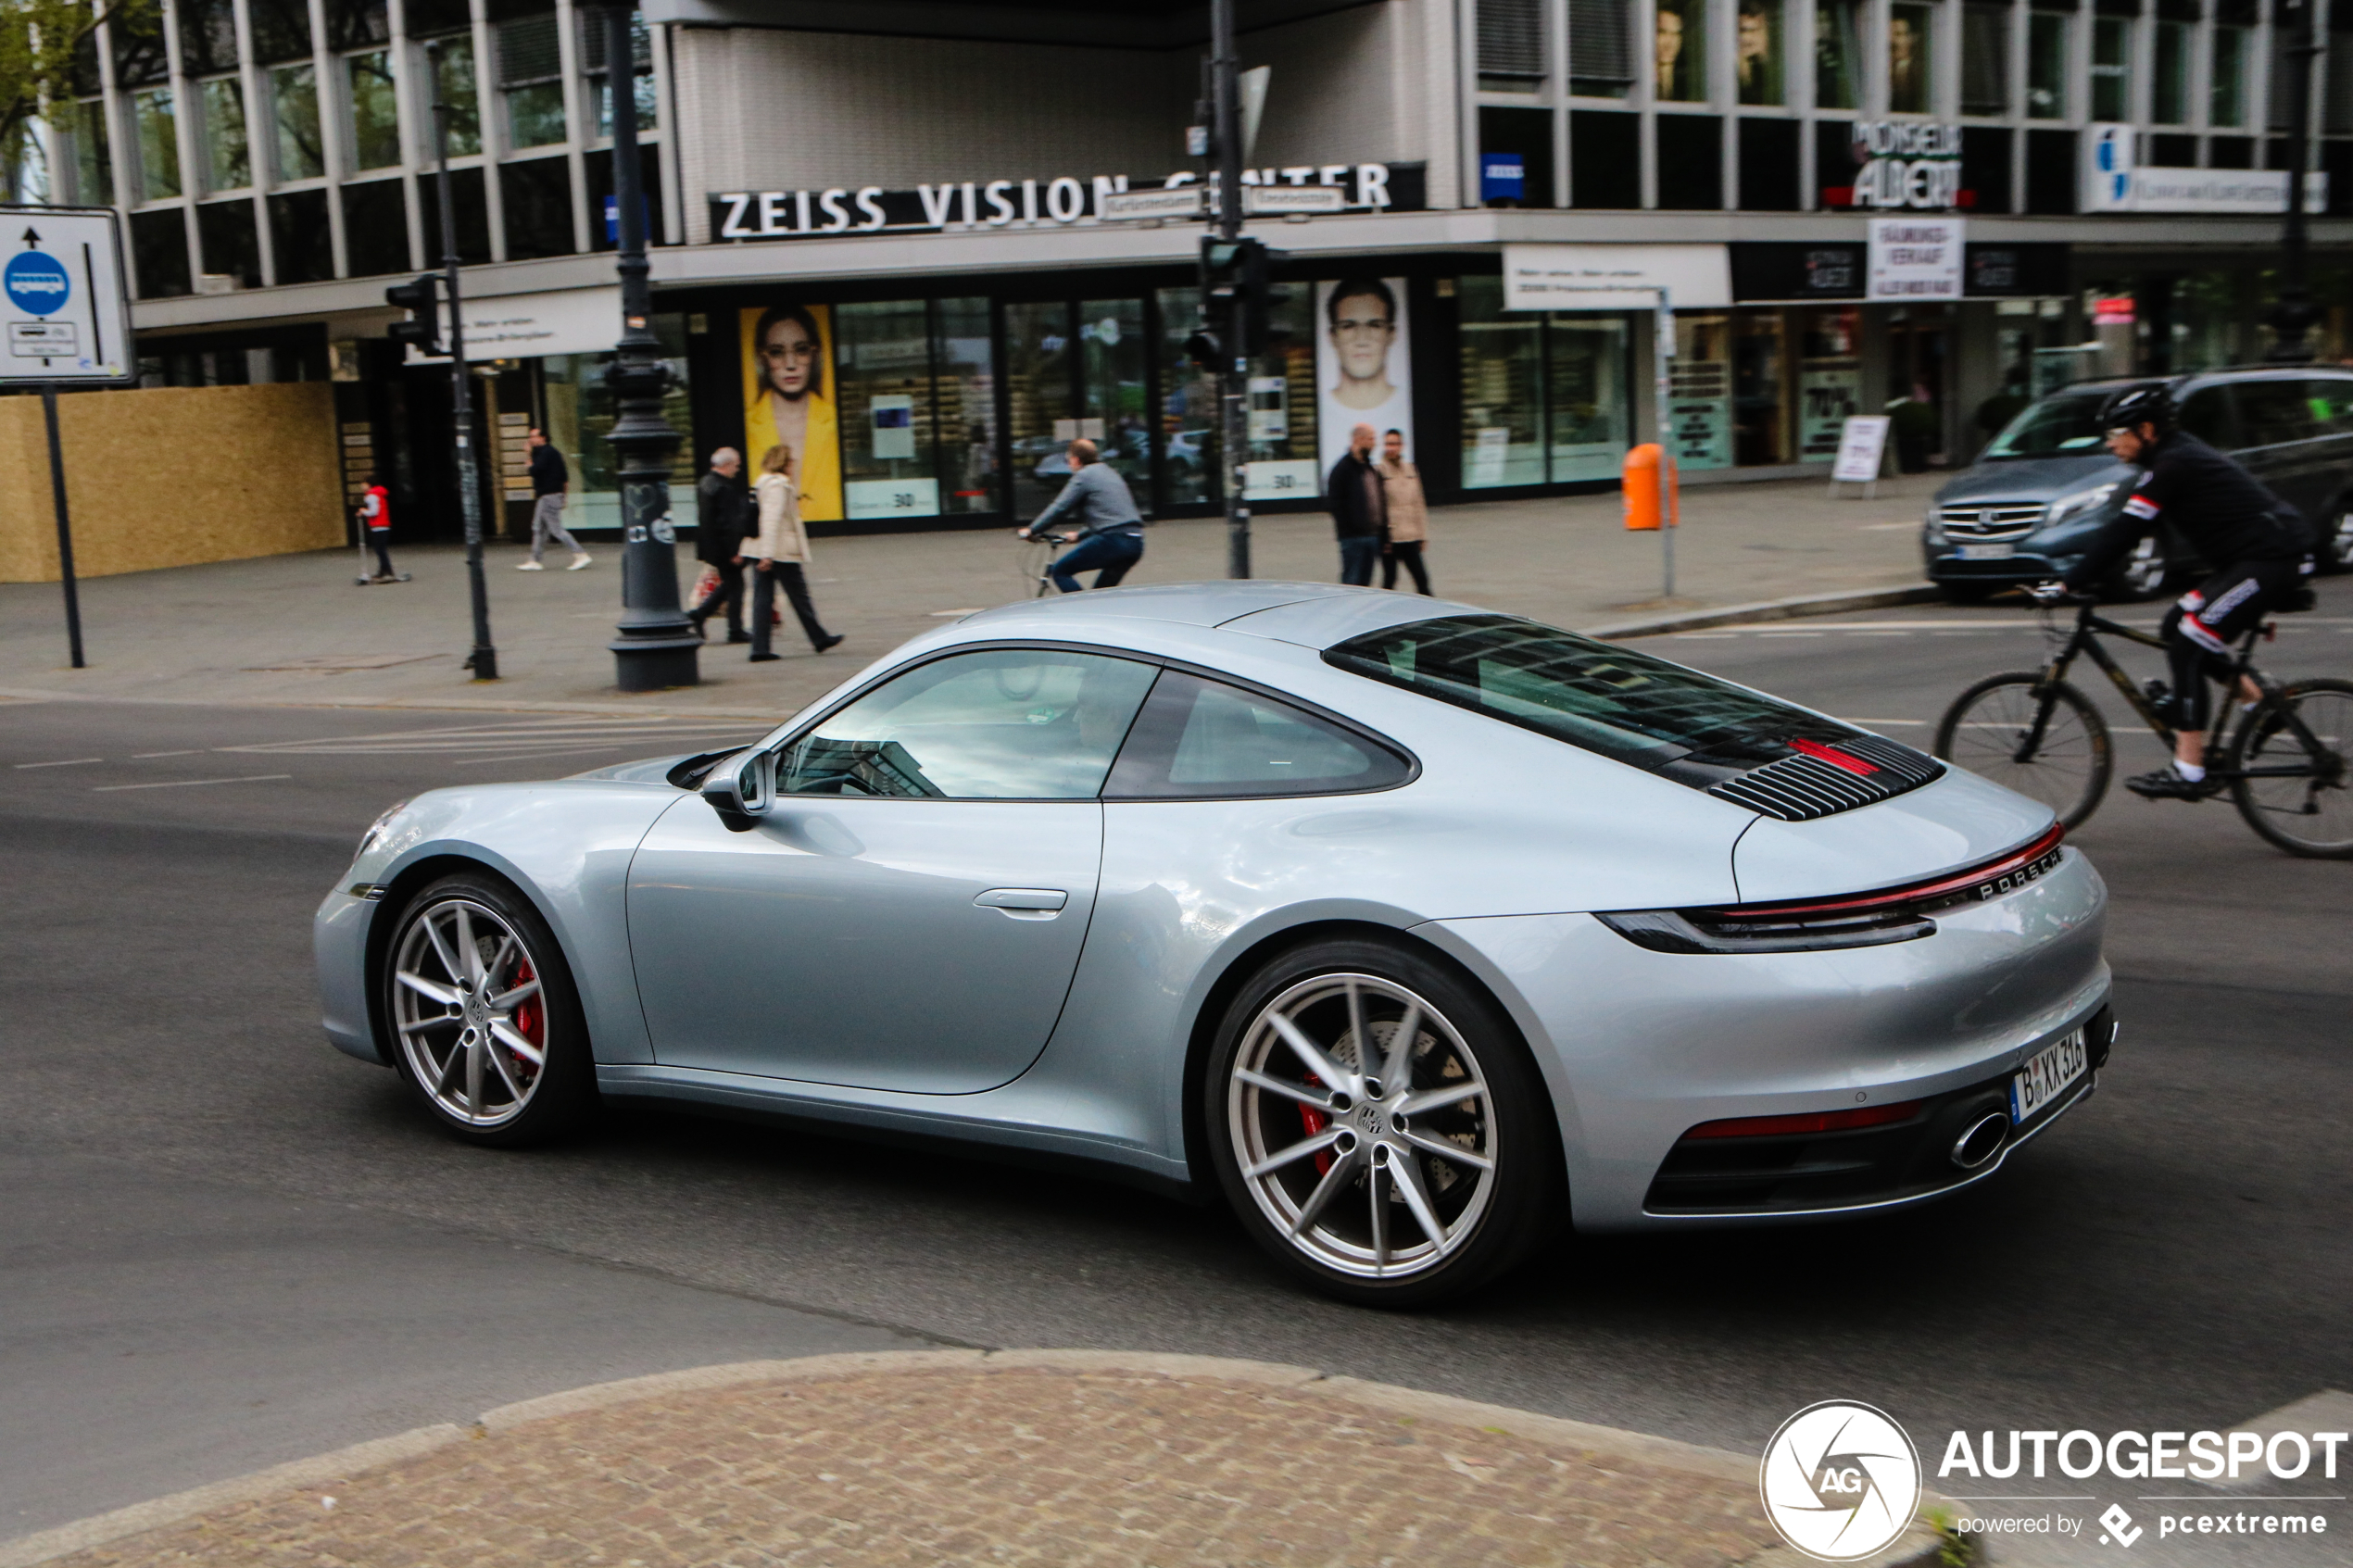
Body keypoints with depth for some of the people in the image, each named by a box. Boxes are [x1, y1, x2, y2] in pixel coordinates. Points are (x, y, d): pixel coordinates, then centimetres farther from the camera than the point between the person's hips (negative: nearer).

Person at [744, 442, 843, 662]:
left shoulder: (761, 484, 15)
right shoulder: (779, 485, -13)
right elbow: (772, 519, -22)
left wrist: (743, 551, 20)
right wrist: (768, 554, -27)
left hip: (760, 551, 8)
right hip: (782, 552, -8)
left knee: (763, 597, 3)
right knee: (799, 595, 6)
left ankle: (760, 648, -1)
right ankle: (819, 638, 20)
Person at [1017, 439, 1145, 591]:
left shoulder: (1083, 476, 0)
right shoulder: (1110, 473, 26)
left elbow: (1060, 507, -4)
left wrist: (1031, 530, 4)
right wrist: (1079, 536, 38)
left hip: (1112, 540, -8)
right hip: (1136, 543, 8)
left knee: (1060, 572, 1)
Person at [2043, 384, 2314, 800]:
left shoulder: (2172, 465, -15)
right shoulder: (2179, 453, 15)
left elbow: (2125, 532, -19)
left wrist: (2069, 584, -19)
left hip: (2272, 559, -10)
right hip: (2263, 554, 10)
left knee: (2187, 648, -12)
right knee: (2177, 626, 13)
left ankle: (2188, 773, -13)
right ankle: (2258, 699, 18)